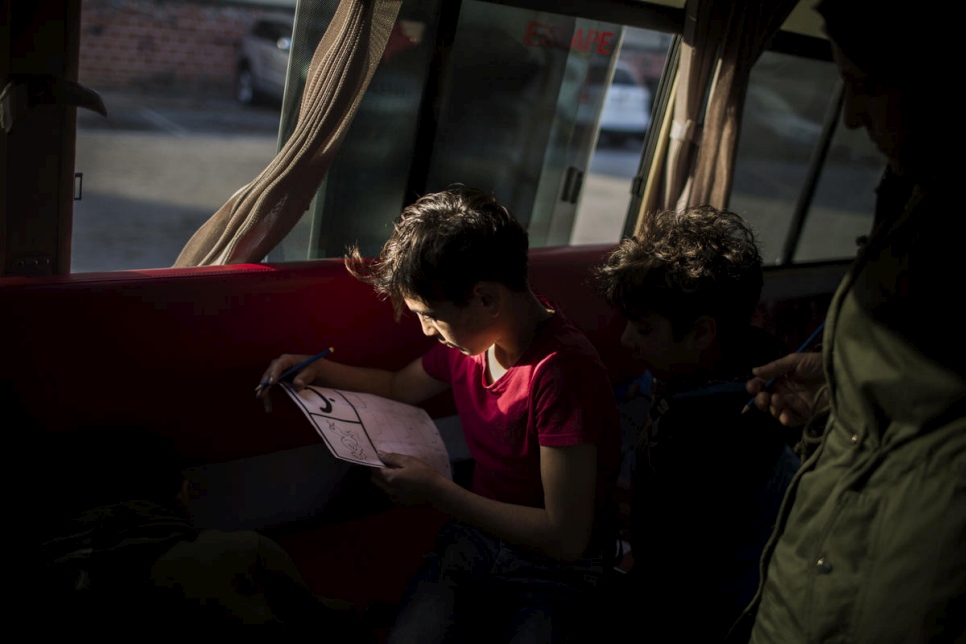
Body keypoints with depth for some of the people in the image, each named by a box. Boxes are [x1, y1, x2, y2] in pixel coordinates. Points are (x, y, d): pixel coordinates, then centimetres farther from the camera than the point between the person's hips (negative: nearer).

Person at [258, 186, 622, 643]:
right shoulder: (470, 336, -3)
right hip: (477, 536, 5)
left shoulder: (562, 370, -26)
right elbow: (401, 387, 19)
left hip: (556, 568, -4)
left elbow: (566, 538, -24)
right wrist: (318, 370, 2)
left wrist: (435, 492, -18)